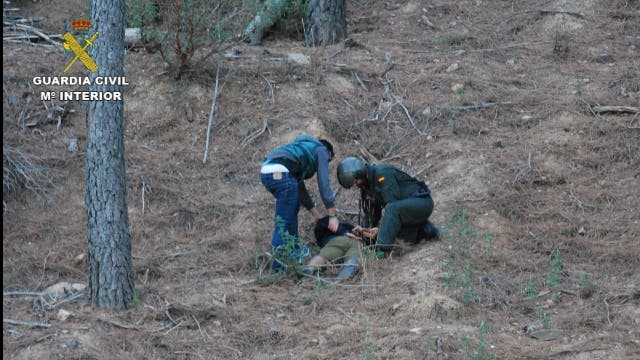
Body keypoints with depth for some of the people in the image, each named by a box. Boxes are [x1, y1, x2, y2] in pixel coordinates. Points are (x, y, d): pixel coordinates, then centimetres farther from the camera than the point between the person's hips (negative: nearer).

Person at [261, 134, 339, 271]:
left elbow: (300, 188, 39)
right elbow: (324, 184, 7)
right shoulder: (321, 151, 16)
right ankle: (278, 266, -4)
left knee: (293, 207, 27)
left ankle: (293, 251, 32)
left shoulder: (304, 148, 38)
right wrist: (333, 216, 7)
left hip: (266, 170, 9)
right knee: (284, 221, -4)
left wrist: (316, 214, 40)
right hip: (280, 173, -9)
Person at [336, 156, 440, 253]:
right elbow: (372, 211, 12)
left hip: (422, 201, -10)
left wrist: (380, 227, -26)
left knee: (392, 209, -35)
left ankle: (382, 248, -40)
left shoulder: (383, 174, -22)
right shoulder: (366, 183, 7)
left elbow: (393, 204, -27)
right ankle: (426, 230, 16)